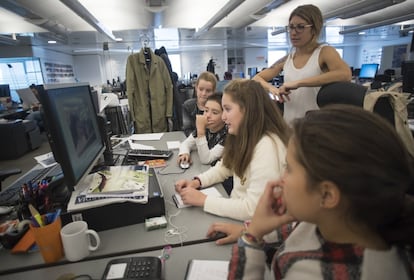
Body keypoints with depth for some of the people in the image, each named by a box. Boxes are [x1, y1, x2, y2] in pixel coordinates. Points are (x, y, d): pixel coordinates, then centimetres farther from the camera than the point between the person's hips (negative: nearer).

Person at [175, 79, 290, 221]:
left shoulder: (267, 147, -28)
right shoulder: (245, 137, 0)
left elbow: (253, 209, -29)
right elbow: (224, 167, 13)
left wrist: (203, 200, -22)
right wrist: (196, 182, -4)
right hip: (236, 208, 7)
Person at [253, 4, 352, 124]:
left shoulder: (324, 52, -5)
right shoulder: (286, 60, 7)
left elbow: (345, 74, -24)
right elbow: (257, 79, 8)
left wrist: (298, 83, -27)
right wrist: (272, 88, -13)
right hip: (289, 125, 4)